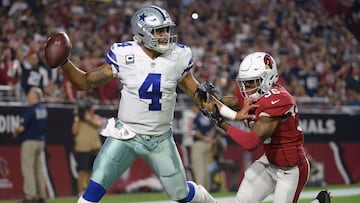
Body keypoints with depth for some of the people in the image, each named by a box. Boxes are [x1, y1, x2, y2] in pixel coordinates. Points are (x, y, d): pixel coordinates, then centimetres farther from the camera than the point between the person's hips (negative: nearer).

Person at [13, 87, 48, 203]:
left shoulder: (30, 110, -17)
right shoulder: (43, 109, 8)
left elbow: (22, 127, -20)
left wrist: (16, 132, 2)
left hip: (30, 141, -8)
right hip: (41, 140, 8)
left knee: (28, 169, -7)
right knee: (38, 169, 13)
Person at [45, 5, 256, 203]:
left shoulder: (178, 56, -8)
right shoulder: (124, 55, -13)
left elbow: (195, 91, 6)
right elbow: (86, 82, -7)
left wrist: (233, 114, 2)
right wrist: (64, 62, -24)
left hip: (160, 140, 2)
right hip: (126, 136, -2)